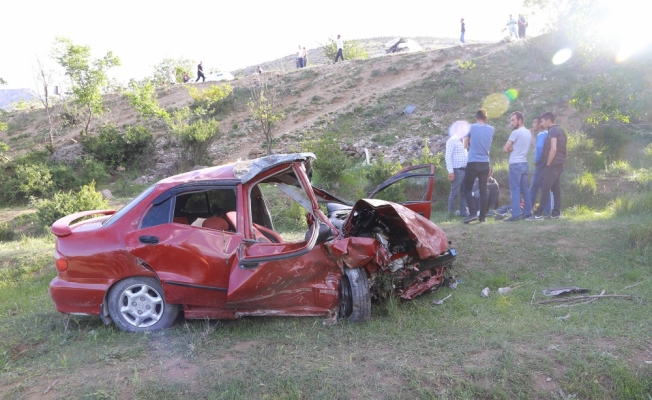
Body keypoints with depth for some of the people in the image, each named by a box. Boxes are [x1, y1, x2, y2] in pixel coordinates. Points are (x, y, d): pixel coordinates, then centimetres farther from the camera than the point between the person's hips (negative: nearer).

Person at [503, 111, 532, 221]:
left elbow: (505, 148, -12)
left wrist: (510, 150, 7)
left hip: (516, 164, -8)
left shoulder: (516, 132, -12)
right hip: (525, 163, 8)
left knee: (515, 190, -8)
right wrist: (513, 149, 2)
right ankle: (528, 212, 18)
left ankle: (515, 215, -11)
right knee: (525, 189, 14)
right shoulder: (529, 133, 14)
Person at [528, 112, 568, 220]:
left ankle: (539, 214, -8)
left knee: (545, 189, -8)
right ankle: (556, 212, 11)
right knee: (556, 189, 10)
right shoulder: (560, 130, 15)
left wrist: (548, 163, -17)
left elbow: (553, 148, -24)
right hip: (559, 164, 9)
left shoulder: (552, 131, -14)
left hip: (553, 165, -9)